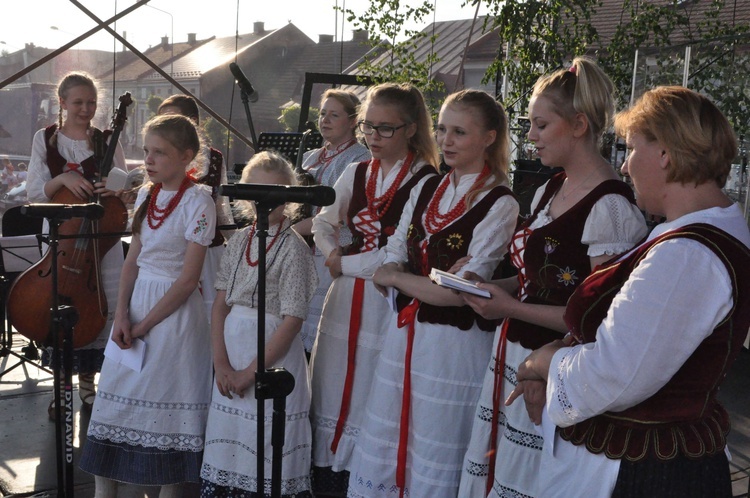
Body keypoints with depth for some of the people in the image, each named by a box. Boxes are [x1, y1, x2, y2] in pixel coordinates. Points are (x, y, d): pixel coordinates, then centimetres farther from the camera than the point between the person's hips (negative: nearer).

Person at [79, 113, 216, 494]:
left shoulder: (197, 201, -13)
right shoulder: (146, 195, 8)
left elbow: (188, 280, -15)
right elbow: (133, 260, 8)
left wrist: (144, 325, -13)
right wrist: (122, 315, -5)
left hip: (175, 309, -6)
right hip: (136, 301, 7)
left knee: (169, 405, 3)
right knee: (115, 400, 9)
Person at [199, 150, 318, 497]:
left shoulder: (293, 247, -10)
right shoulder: (239, 241, 7)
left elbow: (292, 321, -13)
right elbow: (221, 303, 6)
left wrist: (251, 371, -13)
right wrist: (221, 363, -5)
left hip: (273, 354, -5)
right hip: (232, 349, 5)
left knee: (268, 451, 0)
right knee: (228, 443, 13)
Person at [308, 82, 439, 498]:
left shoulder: (426, 182, -11)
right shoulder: (355, 174, 9)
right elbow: (322, 223, 19)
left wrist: (346, 263, -9)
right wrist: (332, 253, -1)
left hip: (390, 301, -6)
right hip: (346, 296, 6)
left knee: (372, 398, 3)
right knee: (332, 391, 12)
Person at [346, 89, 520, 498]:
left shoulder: (500, 205, -11)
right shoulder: (425, 189, 8)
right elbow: (391, 261, 6)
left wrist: (395, 277, -8)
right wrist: (434, 283, -13)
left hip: (455, 342, -6)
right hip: (404, 332, 6)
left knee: (433, 464, 8)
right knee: (381, 446, 16)